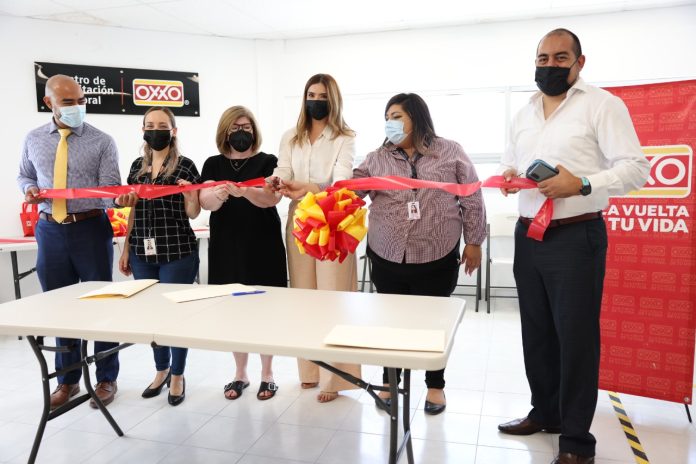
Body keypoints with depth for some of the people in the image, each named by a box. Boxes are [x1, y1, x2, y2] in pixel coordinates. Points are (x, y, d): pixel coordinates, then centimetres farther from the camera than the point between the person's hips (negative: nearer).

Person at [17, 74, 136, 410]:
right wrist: (29, 188, -5)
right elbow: (25, 175, 19)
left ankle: (106, 378, 22)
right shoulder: (34, 140, 7)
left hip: (91, 229, -3)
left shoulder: (102, 142, -5)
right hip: (50, 231, 4)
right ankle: (67, 380, 29)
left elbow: (109, 188, -12)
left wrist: (121, 198, -35)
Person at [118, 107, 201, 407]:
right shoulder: (137, 166, 11)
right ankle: (161, 370, 32)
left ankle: (177, 376, 21)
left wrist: (190, 196, -22)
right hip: (142, 252, 5)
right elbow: (133, 211, 15)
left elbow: (192, 214, -1)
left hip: (177, 252, -5)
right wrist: (126, 249, 13)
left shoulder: (185, 166, -3)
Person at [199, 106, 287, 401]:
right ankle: (240, 374, 25)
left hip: (262, 248, -2)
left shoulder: (268, 162, 1)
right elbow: (205, 201, -5)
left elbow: (272, 198, -15)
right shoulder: (213, 164, 9)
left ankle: (267, 374, 19)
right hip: (225, 248, 3)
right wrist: (219, 194, -29)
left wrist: (243, 191, -34)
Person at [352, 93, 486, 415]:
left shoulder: (450, 152, 1)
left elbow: (472, 198, 2)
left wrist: (474, 242, 0)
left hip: (437, 258, -2)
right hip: (387, 258, 2)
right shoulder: (377, 159, 6)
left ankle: (435, 385, 31)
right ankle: (390, 380, 33)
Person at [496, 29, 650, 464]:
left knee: (575, 337, 0)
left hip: (576, 237, -6)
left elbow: (636, 168, -11)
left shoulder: (603, 104, -5)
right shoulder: (524, 114, 14)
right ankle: (546, 412, 32)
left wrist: (581, 185, -25)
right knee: (536, 332, 15)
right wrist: (508, 177, 0)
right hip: (528, 235, 7)